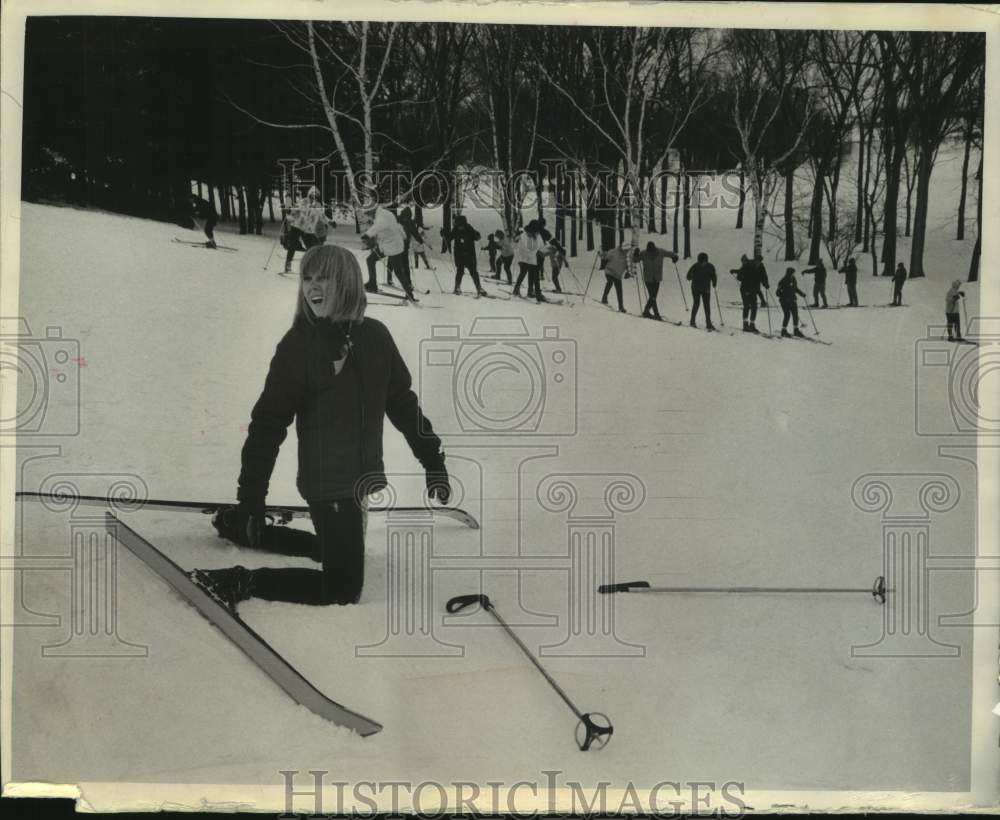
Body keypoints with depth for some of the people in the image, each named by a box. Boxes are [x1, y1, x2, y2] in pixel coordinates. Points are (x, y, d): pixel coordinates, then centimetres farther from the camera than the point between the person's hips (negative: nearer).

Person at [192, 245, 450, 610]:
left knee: (336, 550, 27)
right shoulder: (297, 346, -16)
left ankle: (241, 527, 39)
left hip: (361, 478, 7)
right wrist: (250, 500, -18)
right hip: (327, 482, -6)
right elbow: (267, 424, -16)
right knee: (344, 585, -6)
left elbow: (402, 402, 8)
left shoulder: (375, 336, -2)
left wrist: (433, 460, 9)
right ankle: (241, 583, 4)